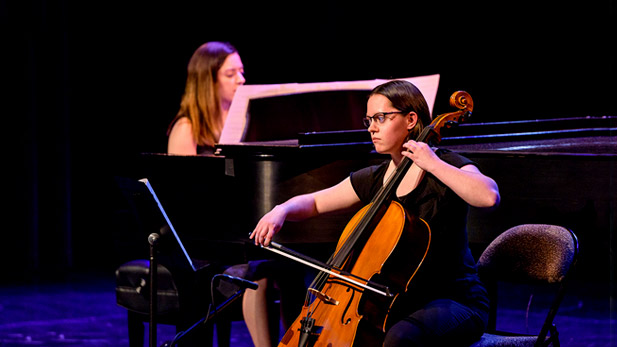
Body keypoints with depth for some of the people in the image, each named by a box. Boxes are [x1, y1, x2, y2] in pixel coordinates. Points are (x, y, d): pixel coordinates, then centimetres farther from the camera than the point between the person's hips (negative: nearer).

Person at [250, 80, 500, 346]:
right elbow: (314, 202, 17)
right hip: (401, 302, 7)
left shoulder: (445, 165, -9)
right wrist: (281, 211, -4)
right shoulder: (373, 179, 9)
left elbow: (489, 196, -31)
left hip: (455, 302, -7)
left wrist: (433, 164, -27)